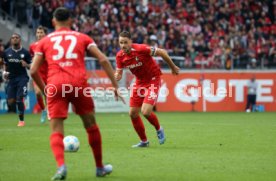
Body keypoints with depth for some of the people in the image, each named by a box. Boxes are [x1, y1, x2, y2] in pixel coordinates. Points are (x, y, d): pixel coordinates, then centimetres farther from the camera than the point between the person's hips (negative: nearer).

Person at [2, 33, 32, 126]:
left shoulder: (25, 52, -3)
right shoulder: (7, 52, 4)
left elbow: (30, 66, 3)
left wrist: (26, 65, -19)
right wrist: (4, 72, 0)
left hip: (22, 78, -3)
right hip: (11, 79, 3)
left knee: (19, 99, -12)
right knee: (10, 102, -1)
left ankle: (21, 120, 2)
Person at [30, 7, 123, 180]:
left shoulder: (45, 41, 18)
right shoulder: (82, 37, 18)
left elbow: (34, 71, 11)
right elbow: (103, 59, 7)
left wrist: (44, 89, 26)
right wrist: (116, 85, 9)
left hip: (55, 85, 0)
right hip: (79, 83, 0)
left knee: (56, 131, 2)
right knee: (91, 126, 17)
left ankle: (61, 166, -23)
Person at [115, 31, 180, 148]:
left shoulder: (141, 49, -27)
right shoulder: (120, 56, -9)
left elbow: (162, 52, -16)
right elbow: (119, 73, 2)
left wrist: (173, 67, -4)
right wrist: (116, 77, -24)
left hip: (153, 80, -6)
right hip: (140, 81, 6)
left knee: (145, 112, -19)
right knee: (133, 113, 3)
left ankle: (158, 129, 13)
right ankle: (144, 141, 21)